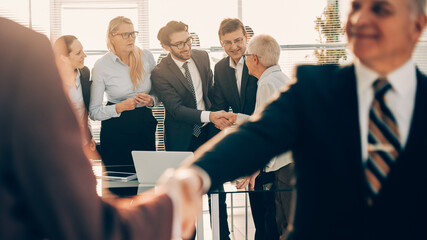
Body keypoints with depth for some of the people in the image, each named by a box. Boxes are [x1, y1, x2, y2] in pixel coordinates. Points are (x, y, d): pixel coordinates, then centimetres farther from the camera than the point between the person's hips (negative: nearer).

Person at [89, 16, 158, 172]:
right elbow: (94, 112, -7)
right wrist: (121, 107, -21)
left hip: (145, 126, 3)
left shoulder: (146, 56, 1)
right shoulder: (101, 66, -7)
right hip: (116, 129, -3)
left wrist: (151, 100, -10)